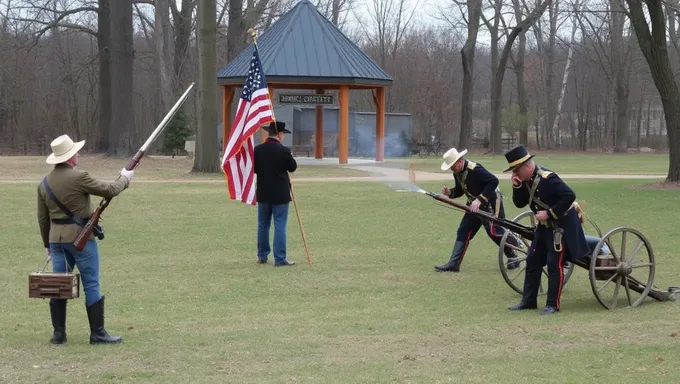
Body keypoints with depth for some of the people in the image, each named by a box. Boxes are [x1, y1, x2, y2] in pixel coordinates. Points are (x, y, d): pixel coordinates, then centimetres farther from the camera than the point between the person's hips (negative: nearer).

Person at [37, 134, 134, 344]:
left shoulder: (44, 183, 7)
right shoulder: (78, 177, -15)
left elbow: (43, 218, 12)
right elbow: (110, 190, -8)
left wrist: (47, 244, 22)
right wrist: (125, 179, 11)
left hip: (56, 238, 6)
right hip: (80, 237, -6)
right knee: (92, 285, 0)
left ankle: (58, 333, 11)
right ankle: (98, 333, 1)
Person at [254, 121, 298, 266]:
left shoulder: (258, 149, -3)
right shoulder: (284, 151, -15)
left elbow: (254, 169, 6)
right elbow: (293, 167, -2)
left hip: (263, 193, 4)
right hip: (280, 194, -4)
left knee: (263, 225, 14)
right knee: (280, 226, -2)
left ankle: (262, 256, 20)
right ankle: (279, 258, -3)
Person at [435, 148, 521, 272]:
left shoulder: (474, 169, -26)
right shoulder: (457, 173, 1)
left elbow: (494, 181, -32)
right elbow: (460, 191, 14)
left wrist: (479, 200, -34)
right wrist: (450, 192, -9)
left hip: (491, 204, -9)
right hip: (475, 206, 9)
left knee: (494, 232, -10)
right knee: (463, 232, 2)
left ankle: (514, 256, 12)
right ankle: (453, 263, 2)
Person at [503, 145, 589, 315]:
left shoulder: (547, 178, -25)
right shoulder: (526, 180, 1)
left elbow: (569, 196, -29)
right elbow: (519, 204, 6)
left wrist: (549, 213, -27)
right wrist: (517, 187, -12)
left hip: (562, 225, -9)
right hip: (544, 226, 9)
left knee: (554, 264, -7)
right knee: (533, 261, 10)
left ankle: (553, 305, 0)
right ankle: (528, 300, 18)